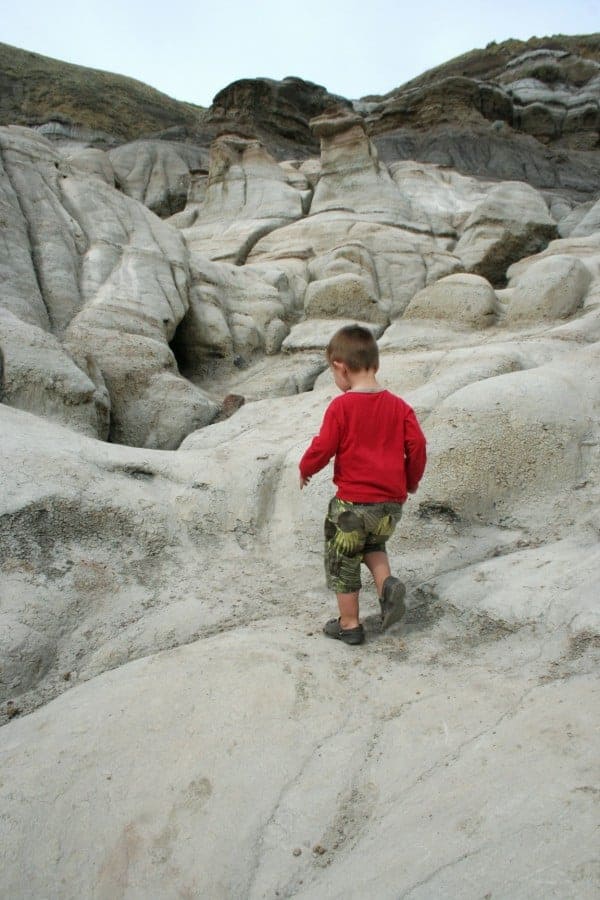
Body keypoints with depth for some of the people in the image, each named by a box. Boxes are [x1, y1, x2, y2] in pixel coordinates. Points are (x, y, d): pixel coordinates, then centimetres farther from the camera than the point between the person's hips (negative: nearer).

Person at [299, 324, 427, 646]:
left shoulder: (341, 406, -13)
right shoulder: (398, 405, 1)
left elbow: (323, 447, -14)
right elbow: (417, 445, -1)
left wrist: (305, 469, 7)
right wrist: (411, 481, 16)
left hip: (352, 502, -5)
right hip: (391, 503, 5)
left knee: (342, 562, 14)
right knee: (372, 544, 31)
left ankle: (349, 625, 26)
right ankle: (387, 583, 4)